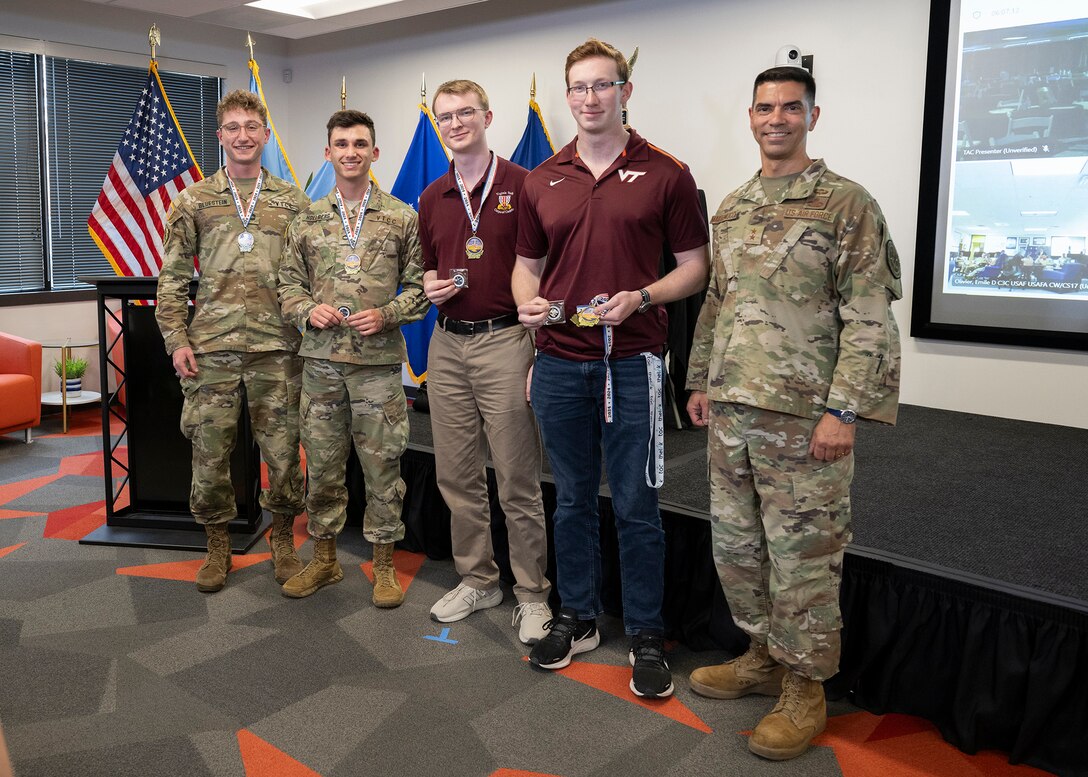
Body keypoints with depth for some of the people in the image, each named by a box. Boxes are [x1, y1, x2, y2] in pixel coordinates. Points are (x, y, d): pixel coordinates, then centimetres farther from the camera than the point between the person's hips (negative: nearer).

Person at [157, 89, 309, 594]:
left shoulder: (293, 202, 8)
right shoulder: (193, 201, 8)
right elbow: (172, 277, 7)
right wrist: (177, 339, -2)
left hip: (277, 349, 0)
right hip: (211, 348, 1)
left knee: (283, 452, 4)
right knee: (210, 453, 5)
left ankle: (283, 540, 24)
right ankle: (218, 546, 23)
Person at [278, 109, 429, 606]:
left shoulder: (402, 218, 4)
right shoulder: (307, 220, 10)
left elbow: (420, 285, 4)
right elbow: (289, 283, 13)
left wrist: (386, 314, -12)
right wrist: (308, 310, -7)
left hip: (378, 361, -2)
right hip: (320, 360, 2)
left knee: (382, 465, 3)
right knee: (322, 464, 10)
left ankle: (384, 565, 18)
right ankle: (324, 559, 26)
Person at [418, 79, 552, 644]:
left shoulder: (521, 185, -4)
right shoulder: (432, 198, 14)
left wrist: (541, 353, -13)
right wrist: (430, 285, -1)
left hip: (504, 342, -6)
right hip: (446, 345, 6)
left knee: (518, 481, -1)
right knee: (456, 476, 11)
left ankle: (532, 595, 13)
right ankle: (476, 581, 26)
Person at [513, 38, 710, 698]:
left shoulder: (665, 174, 0)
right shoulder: (542, 181, 11)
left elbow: (695, 267, 1)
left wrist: (641, 298, -16)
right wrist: (528, 302, -5)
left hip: (632, 362, -3)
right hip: (559, 362, 4)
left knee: (636, 506, 2)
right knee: (573, 499, 14)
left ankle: (646, 635, 18)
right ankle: (578, 618, 29)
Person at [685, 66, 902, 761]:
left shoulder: (847, 205, -5)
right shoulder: (731, 210, 14)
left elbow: (870, 320, -10)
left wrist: (843, 411, -17)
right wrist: (701, 382, 16)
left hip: (803, 415, -6)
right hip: (732, 411, 7)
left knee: (803, 554, 2)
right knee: (736, 543, 14)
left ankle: (805, 686, 18)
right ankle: (764, 656, 33)